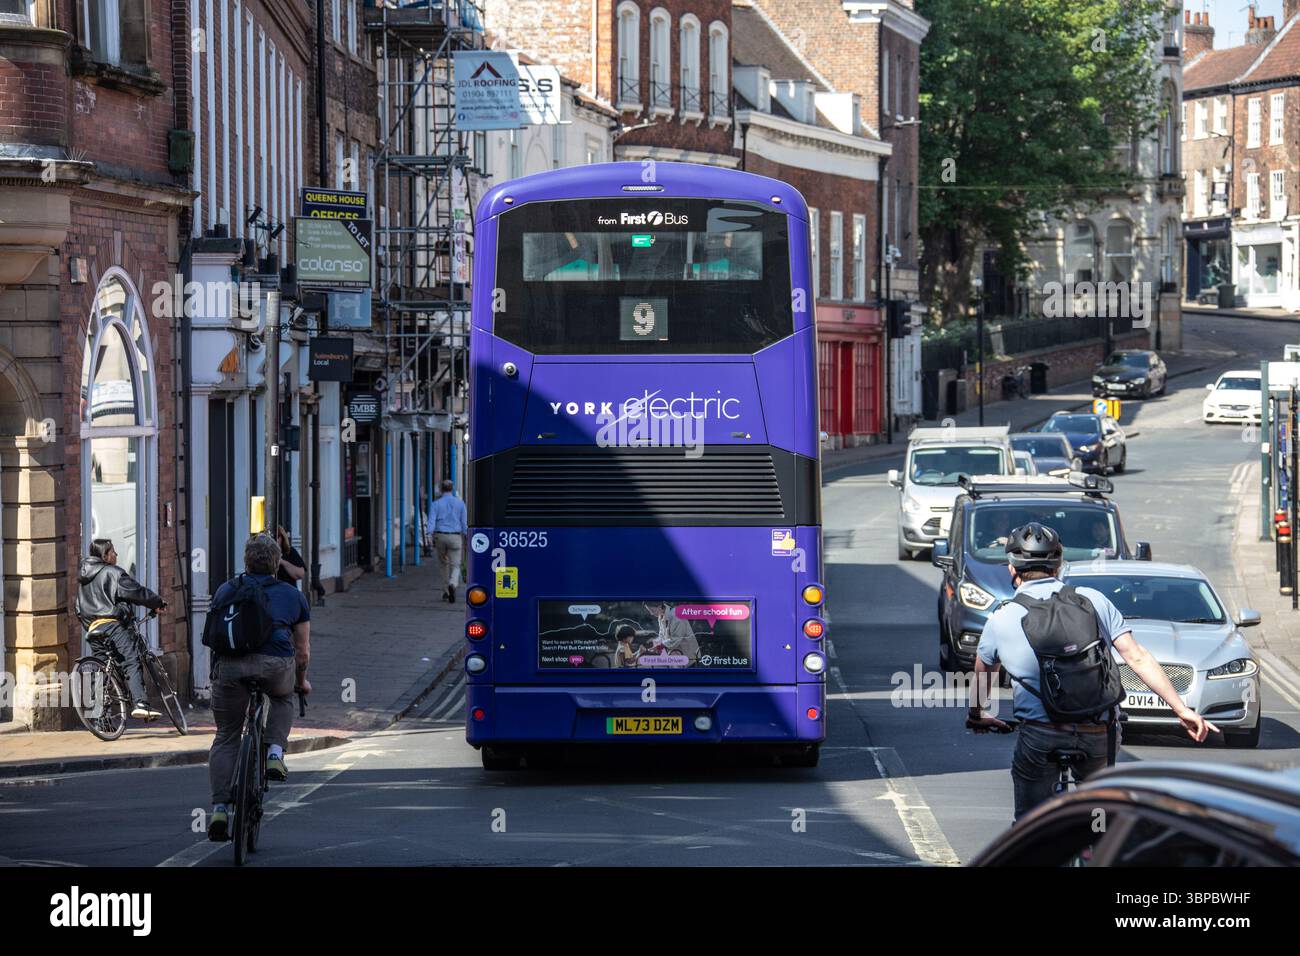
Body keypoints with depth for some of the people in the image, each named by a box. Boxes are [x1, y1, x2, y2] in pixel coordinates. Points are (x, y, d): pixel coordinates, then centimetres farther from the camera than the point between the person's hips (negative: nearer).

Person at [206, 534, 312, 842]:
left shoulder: (226, 590, 27)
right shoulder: (293, 596, 25)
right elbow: (302, 651, 26)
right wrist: (301, 681, 44)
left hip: (230, 665, 1)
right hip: (276, 664, -1)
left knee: (226, 737, 15)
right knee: (283, 698, 35)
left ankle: (220, 808, 5)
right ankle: (275, 753, 14)